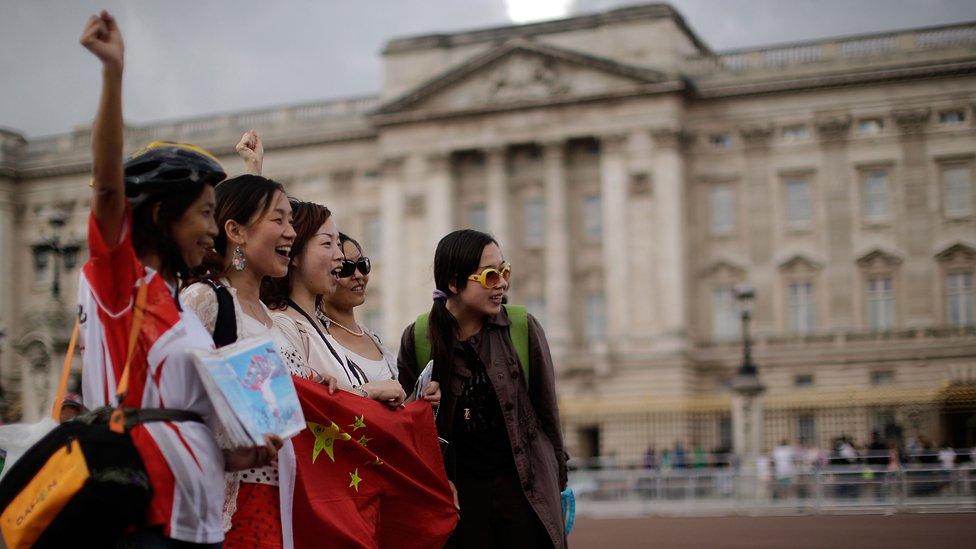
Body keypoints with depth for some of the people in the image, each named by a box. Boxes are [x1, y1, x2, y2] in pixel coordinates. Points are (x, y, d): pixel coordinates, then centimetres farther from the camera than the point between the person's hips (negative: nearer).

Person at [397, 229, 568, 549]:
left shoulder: (523, 328, -4)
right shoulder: (418, 338, -3)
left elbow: (546, 410, 5)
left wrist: (558, 479, 10)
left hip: (525, 485, 0)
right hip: (459, 490, 0)